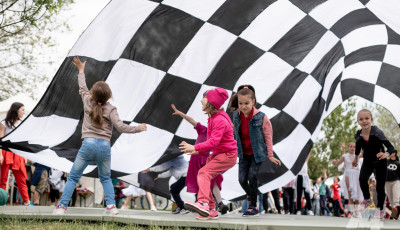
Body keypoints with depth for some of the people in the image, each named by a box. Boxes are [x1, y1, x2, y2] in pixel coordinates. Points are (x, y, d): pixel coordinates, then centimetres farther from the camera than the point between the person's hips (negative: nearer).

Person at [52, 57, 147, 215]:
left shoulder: (88, 102, 5)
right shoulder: (110, 109, -3)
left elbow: (82, 88, 24)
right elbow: (120, 126, -10)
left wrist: (81, 71, 38)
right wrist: (138, 128, 1)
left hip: (88, 144, 0)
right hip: (104, 146, 0)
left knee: (73, 177, 7)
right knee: (105, 178, 19)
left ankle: (62, 206, 1)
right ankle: (111, 205, 6)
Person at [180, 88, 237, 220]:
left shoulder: (219, 120, -19)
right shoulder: (213, 118, 14)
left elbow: (213, 142, -28)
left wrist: (195, 148, -28)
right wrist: (198, 151, 10)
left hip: (227, 155, -10)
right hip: (218, 154, 10)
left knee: (204, 172, -23)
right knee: (206, 177, 8)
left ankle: (203, 203, -35)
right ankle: (211, 211, 13)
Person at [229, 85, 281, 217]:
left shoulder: (261, 117, -17)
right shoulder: (236, 116, -5)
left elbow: (268, 136, -8)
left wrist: (270, 155, -4)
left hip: (257, 153, -4)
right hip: (244, 153, 4)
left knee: (252, 176, -16)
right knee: (242, 179, -3)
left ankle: (253, 207, -3)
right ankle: (250, 196, 29)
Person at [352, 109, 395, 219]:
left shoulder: (377, 132, -27)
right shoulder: (358, 135, -15)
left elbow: (390, 147, -27)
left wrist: (386, 154, -49)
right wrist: (356, 158, 24)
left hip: (380, 162, -2)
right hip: (367, 162, 2)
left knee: (380, 187, 2)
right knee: (362, 179, -24)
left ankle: (380, 209, 25)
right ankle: (367, 200, 3)